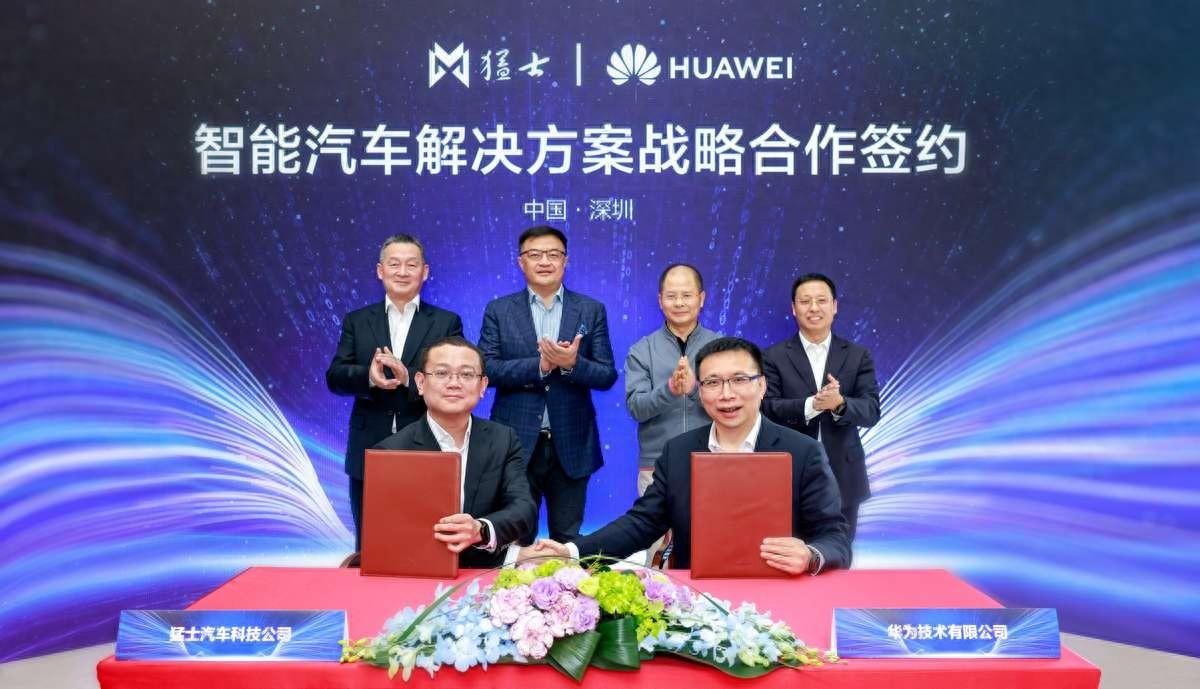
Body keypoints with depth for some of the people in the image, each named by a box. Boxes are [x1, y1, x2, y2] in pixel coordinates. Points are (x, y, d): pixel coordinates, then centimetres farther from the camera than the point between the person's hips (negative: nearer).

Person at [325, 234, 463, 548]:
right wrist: (369, 376, -21)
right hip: (369, 455, 2)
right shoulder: (357, 321, 9)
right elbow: (334, 377, 0)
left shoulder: (447, 322, 4)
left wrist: (408, 378, -23)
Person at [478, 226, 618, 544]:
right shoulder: (498, 311, 4)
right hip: (516, 443, 0)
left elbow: (607, 376, 1)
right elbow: (485, 369, -5)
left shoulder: (591, 310, 5)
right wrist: (539, 364, -17)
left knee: (568, 539, 10)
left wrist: (572, 364, -19)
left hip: (571, 445, 1)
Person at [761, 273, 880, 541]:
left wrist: (839, 403, -24)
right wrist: (811, 405, -25)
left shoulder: (858, 356, 5)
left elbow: (871, 411, -3)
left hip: (844, 477, 2)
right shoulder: (774, 357, 1)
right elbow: (767, 408, -9)